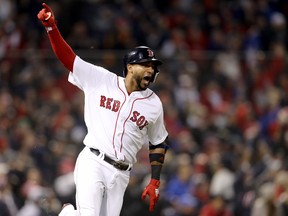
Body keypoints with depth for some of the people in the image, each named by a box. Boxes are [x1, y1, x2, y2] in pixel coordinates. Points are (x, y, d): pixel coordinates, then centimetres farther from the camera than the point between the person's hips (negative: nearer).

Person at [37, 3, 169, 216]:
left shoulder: (154, 104, 9)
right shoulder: (101, 80, 3)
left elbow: (159, 143, 18)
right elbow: (68, 57, -1)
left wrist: (155, 182, 11)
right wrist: (52, 28, -16)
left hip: (120, 175, 4)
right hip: (93, 164, -4)